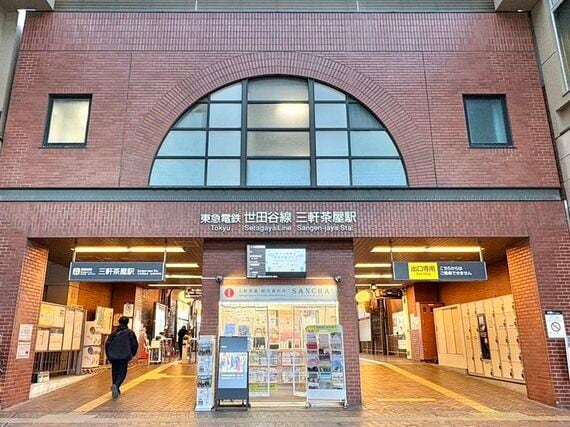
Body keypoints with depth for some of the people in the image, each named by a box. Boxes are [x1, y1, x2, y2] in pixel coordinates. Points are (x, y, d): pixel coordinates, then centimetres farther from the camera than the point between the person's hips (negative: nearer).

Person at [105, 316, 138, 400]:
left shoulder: (114, 332, 6)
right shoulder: (130, 333, 2)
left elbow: (107, 344, 3)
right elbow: (135, 345, 0)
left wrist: (109, 356, 13)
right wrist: (132, 354, 17)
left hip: (113, 357, 3)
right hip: (124, 357, -3)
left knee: (115, 373, 16)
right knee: (122, 373, 3)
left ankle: (116, 390, 23)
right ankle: (115, 386, -23)